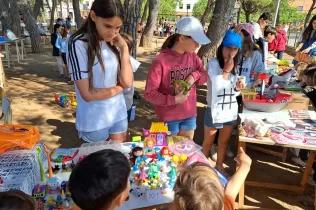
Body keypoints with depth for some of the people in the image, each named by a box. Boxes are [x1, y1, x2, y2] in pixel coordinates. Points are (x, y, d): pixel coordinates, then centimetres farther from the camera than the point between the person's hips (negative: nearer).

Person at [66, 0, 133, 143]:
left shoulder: (115, 43, 1)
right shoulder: (78, 44, -17)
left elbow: (127, 82, -7)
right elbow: (88, 94, -20)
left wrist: (124, 48, -13)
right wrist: (119, 88, -7)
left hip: (119, 114, 5)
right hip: (94, 121, -5)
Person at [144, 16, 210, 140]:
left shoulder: (193, 57, -1)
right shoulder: (160, 61, -19)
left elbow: (204, 75, 11)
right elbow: (149, 93, -17)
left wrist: (195, 75, -11)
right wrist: (174, 99, -25)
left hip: (189, 115, 5)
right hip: (168, 117, -5)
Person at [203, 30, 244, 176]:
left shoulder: (235, 65, 5)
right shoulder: (213, 63, -13)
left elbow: (233, 92, 12)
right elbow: (216, 86, -23)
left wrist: (237, 88, -9)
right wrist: (226, 71, -22)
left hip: (231, 110, 6)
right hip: (215, 110, -5)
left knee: (224, 142, 19)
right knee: (208, 142, 12)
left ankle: (219, 166, 38)